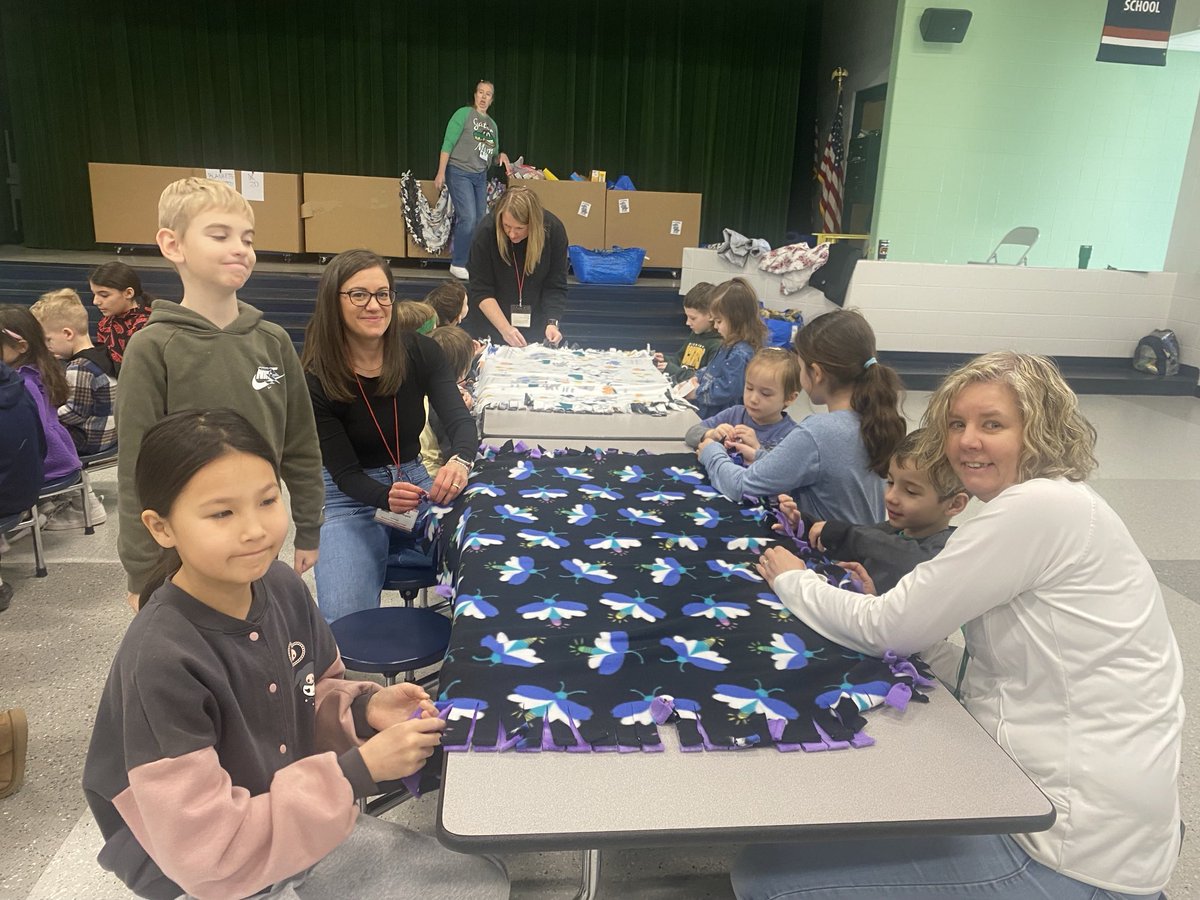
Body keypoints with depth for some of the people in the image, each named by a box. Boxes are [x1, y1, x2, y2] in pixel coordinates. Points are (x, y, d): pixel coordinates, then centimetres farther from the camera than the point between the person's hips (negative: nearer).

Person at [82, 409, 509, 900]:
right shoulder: (162, 662, -30)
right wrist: (359, 770, -29)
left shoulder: (281, 585, -11)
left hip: (299, 829, 6)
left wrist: (364, 709, -14)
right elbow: (206, 850, -28)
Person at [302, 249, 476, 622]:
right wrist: (387, 497, -36)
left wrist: (460, 461, -40)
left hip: (417, 484, 3)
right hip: (350, 501, -3)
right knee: (347, 625, -24)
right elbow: (345, 473, -13)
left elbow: (460, 419, -15)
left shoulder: (420, 352, -6)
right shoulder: (317, 380, -13)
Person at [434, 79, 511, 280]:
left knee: (480, 222, 7)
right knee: (468, 218, -15)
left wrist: (501, 156, -2)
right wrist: (441, 172, -15)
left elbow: (492, 154, 22)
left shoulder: (493, 124, 14)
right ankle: (457, 264, -4)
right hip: (459, 173, -7)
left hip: (480, 177, 7)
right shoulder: (464, 114, -5)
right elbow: (448, 144, -9)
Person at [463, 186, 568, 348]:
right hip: (491, 314, -1)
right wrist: (505, 328, -33)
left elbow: (556, 286, -16)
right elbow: (481, 291, -23)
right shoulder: (486, 231, -25)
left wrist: (552, 322, -31)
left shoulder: (554, 230, -21)